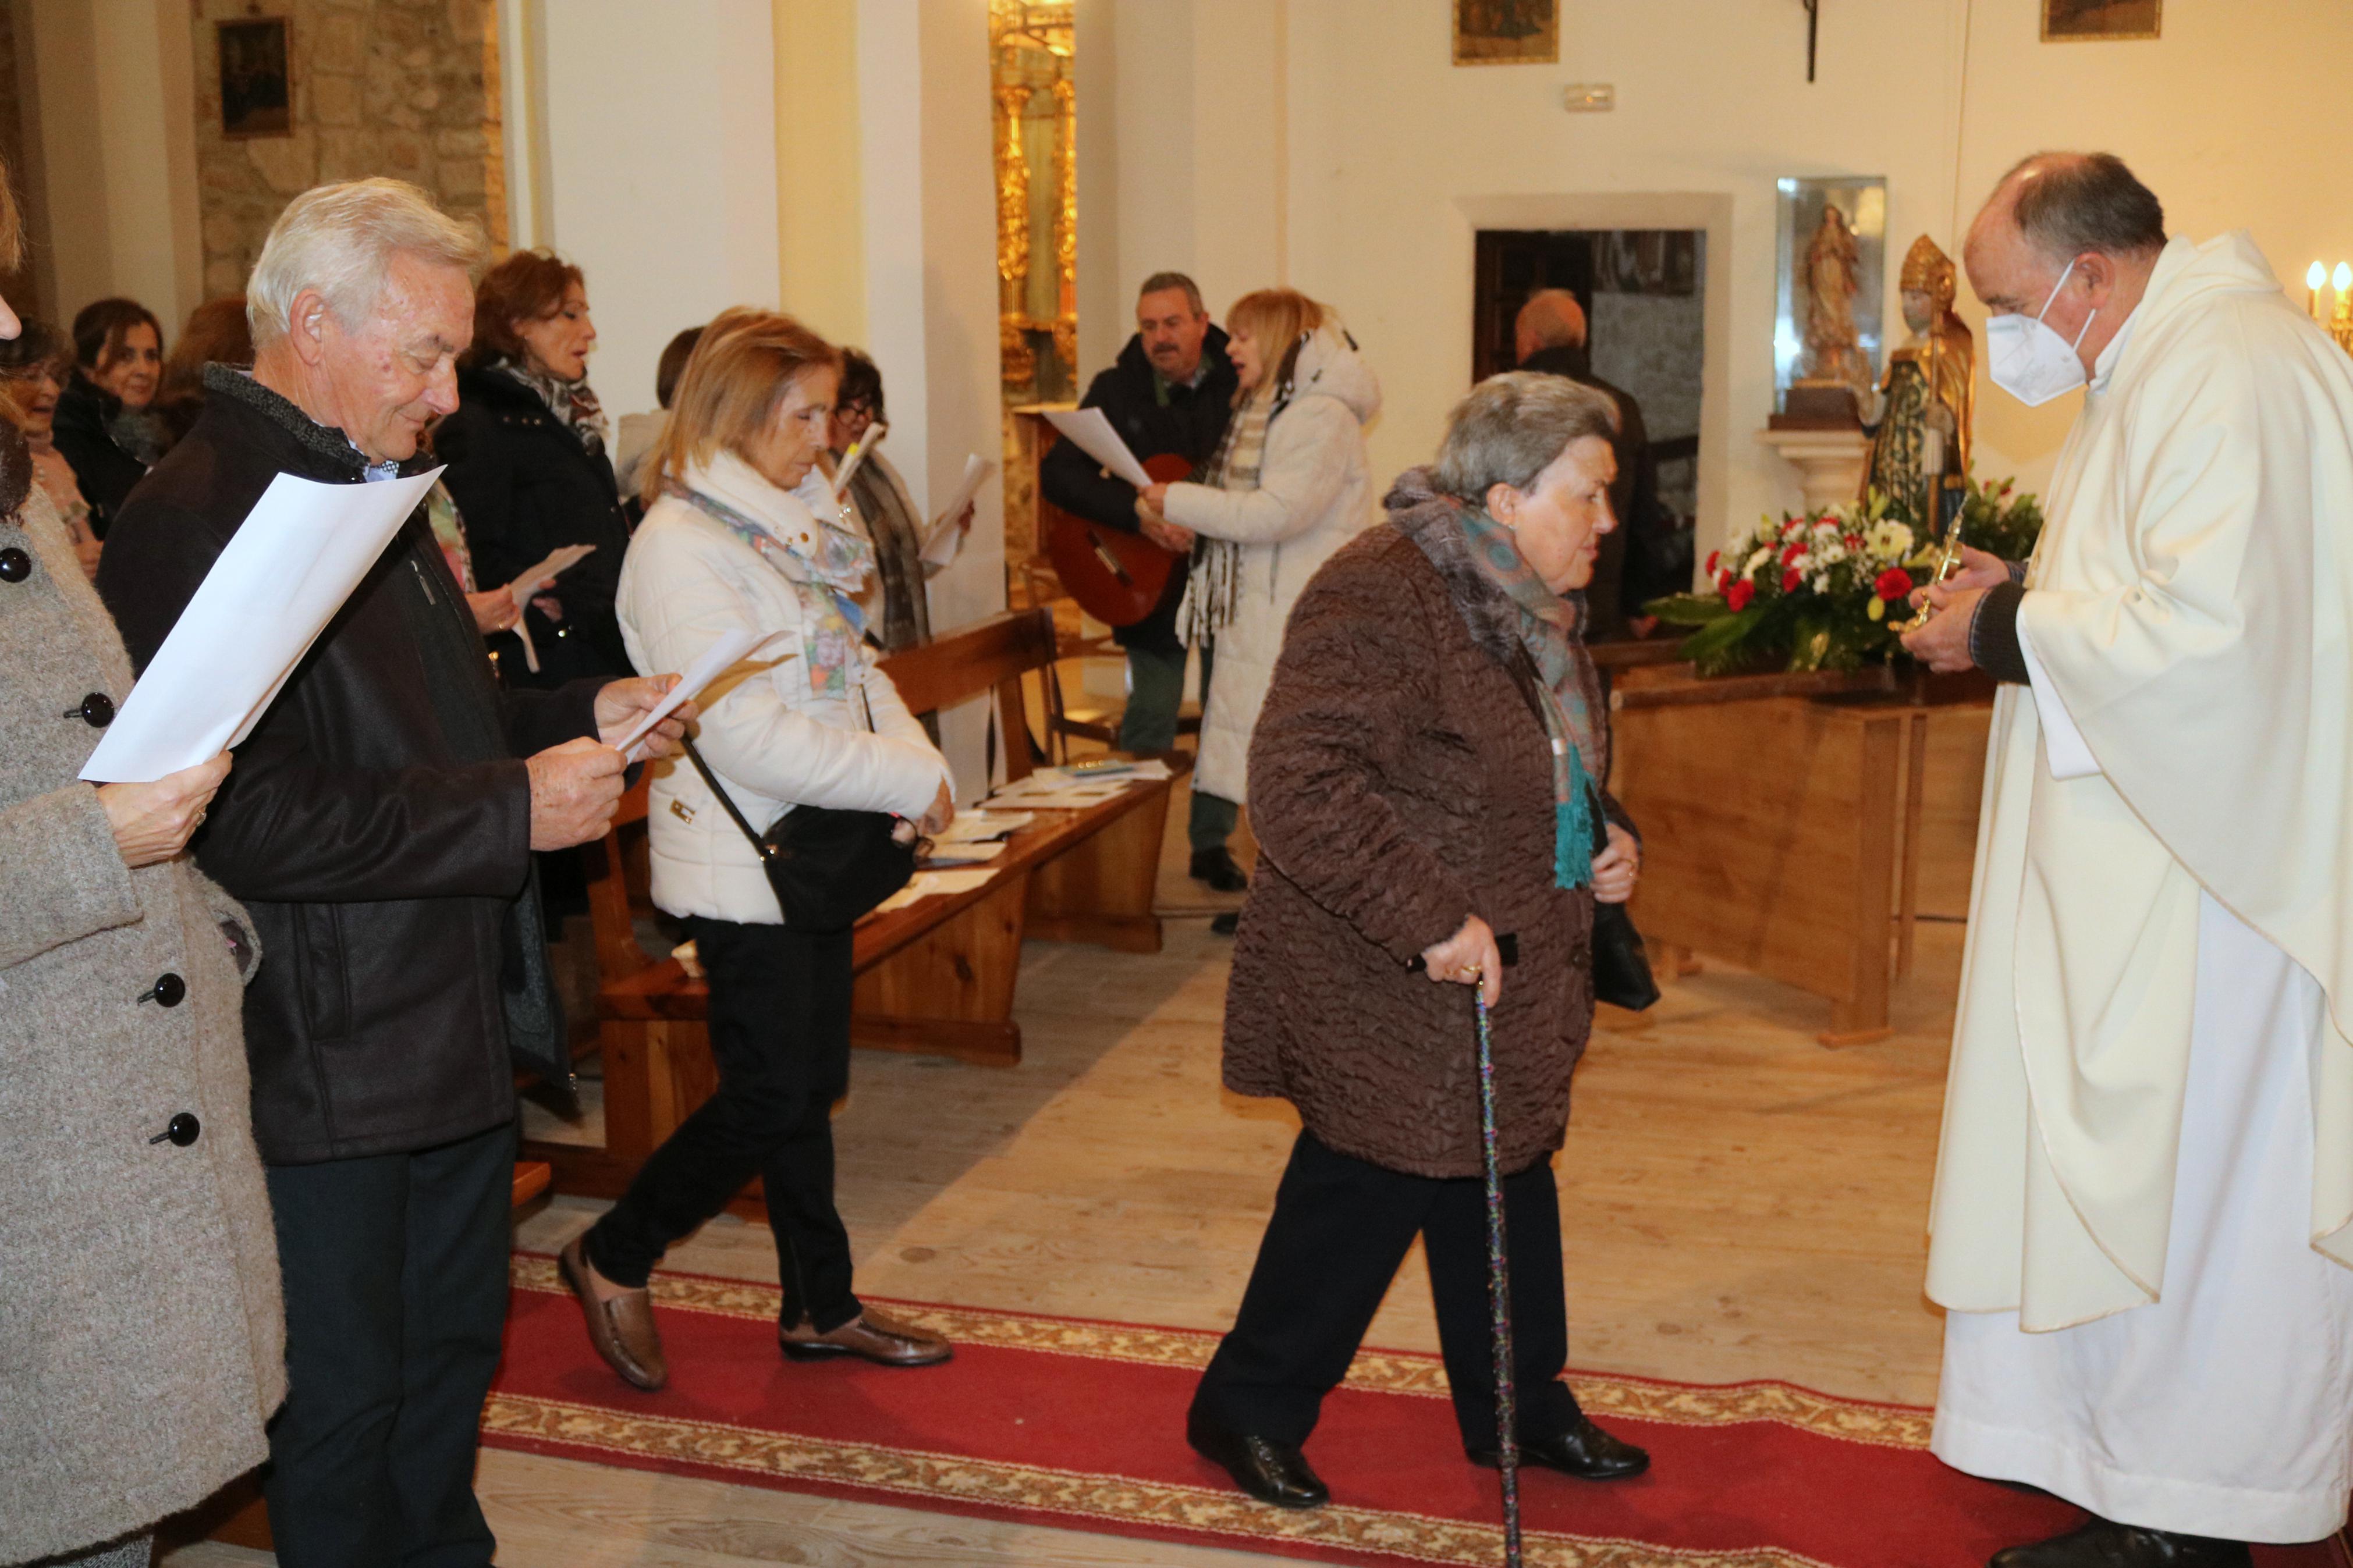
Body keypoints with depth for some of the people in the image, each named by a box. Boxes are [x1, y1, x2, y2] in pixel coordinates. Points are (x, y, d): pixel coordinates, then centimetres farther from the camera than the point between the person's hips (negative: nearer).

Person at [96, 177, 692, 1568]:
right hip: (328, 1065, -10)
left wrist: (582, 719, 5)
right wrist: (515, 809, -24)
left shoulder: (372, 490, 14)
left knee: (453, 1352, 22)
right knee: (344, 1400, 8)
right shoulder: (200, 518, -20)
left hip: (456, 1025, 10)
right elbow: (248, 821, -27)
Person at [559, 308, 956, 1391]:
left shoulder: (787, 529, 10)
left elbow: (856, 671, 13)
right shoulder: (681, 546, -19)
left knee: (808, 1089, 15)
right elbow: (743, 733, -26)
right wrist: (905, 783, -20)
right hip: (742, 866, -8)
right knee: (768, 1101, -1)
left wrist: (922, 762, -7)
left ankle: (821, 1306, 28)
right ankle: (613, 1260, 21)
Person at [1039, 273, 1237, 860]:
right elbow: (1057, 475, -14)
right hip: (1151, 574, -1)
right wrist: (1140, 513, -26)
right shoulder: (1118, 389, -5)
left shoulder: (1240, 379, -5)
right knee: (1149, 716, 1)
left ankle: (1212, 845, 23)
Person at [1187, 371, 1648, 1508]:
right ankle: (1247, 1409, 22)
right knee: (1360, 1199, 2)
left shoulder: (1529, 604, 10)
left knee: (1508, 1195, 18)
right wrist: (1431, 918, -31)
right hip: (1387, 995, -9)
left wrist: (1603, 834, 6)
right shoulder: (1379, 596, -23)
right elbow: (1297, 784, -30)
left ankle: (1521, 1409, 36)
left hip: (1509, 990, 9)